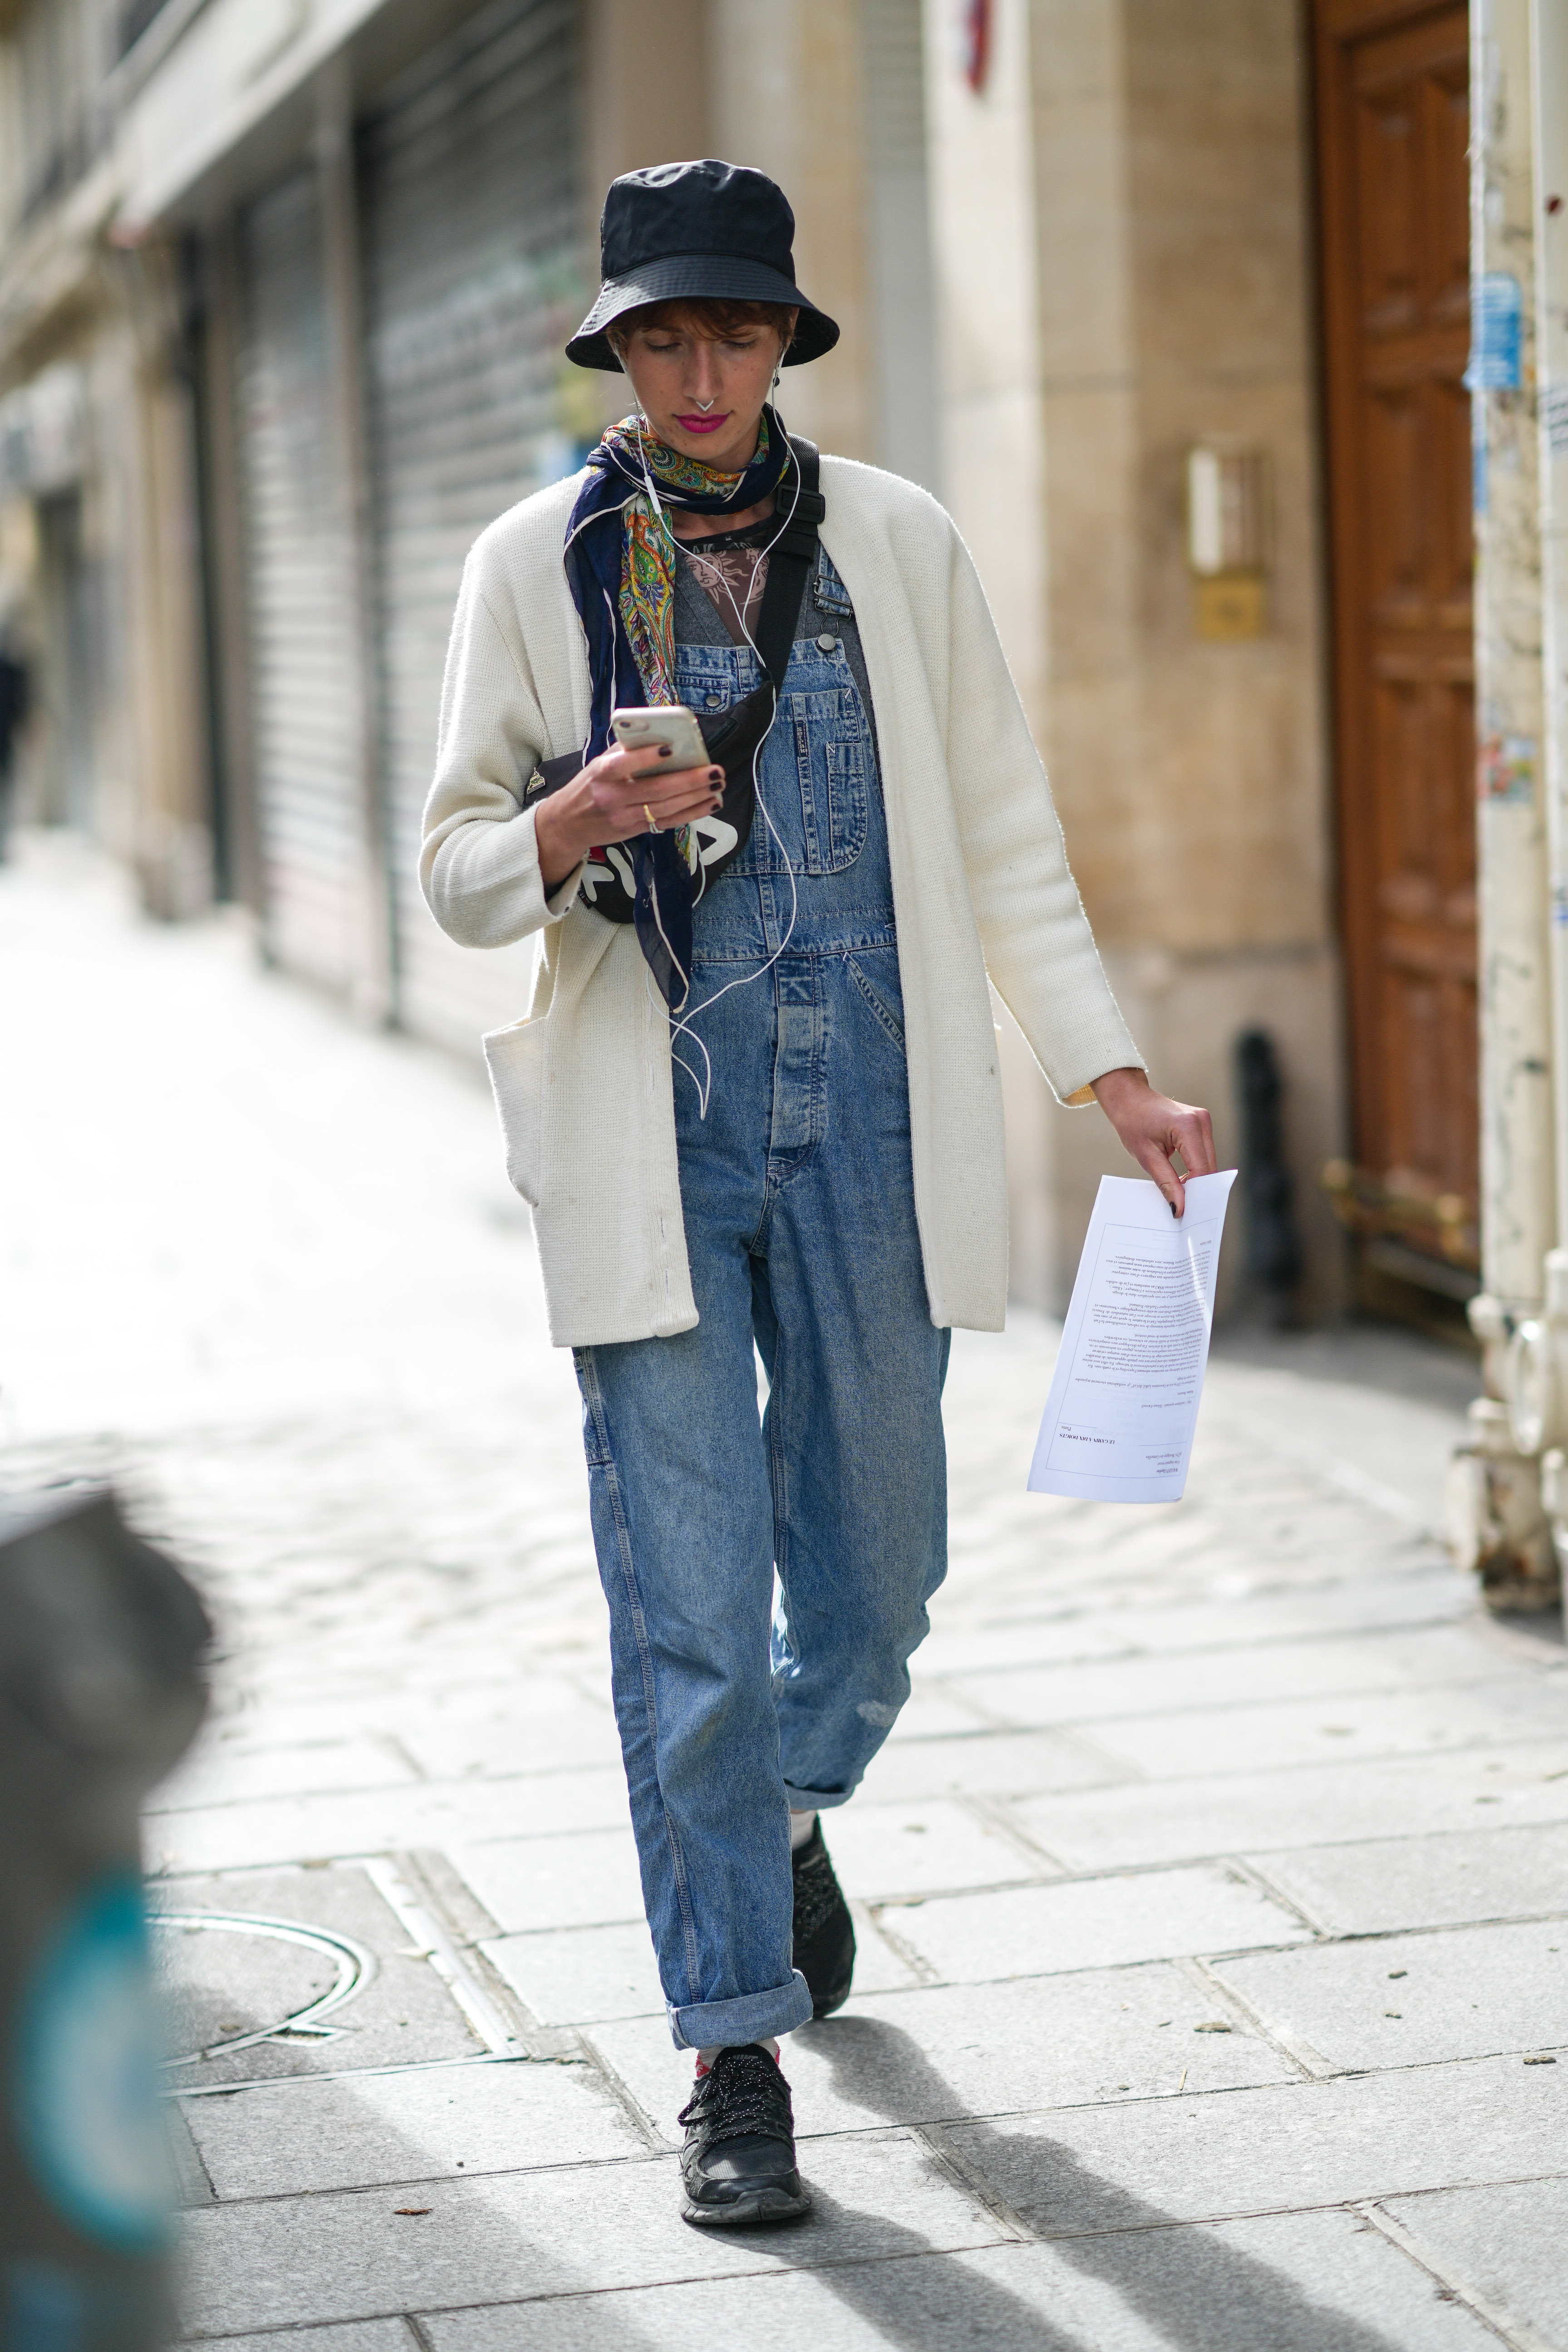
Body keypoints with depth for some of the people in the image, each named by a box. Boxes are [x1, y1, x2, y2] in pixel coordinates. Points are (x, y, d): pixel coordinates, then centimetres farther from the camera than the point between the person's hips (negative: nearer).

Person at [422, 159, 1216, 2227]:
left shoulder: (899, 547, 5)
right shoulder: (536, 565, 2)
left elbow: (1005, 837, 11)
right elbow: (459, 874, 4)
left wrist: (1117, 1077, 5)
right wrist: (571, 826, -18)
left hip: (869, 1125, 2)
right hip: (654, 1141, -2)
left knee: (874, 1574, 10)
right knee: (689, 1610, -4)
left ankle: (793, 1813, 43)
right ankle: (736, 2053, 6)